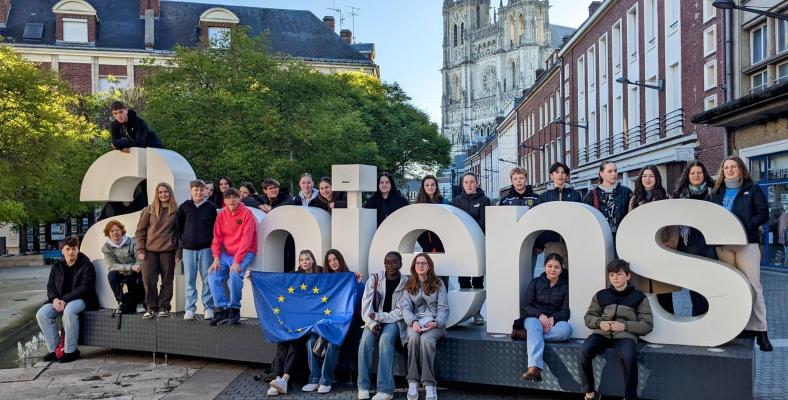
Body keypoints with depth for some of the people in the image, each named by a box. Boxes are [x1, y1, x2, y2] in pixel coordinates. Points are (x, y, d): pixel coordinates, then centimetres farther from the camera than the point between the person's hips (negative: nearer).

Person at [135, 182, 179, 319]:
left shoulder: (176, 211, 3)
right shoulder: (149, 210, 4)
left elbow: (179, 231, 5)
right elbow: (140, 230, 5)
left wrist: (179, 250, -1)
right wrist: (140, 250, -1)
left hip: (168, 251, -1)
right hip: (150, 250, 1)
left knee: (167, 280, 4)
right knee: (148, 279, -3)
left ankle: (164, 307, 13)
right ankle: (152, 308, 8)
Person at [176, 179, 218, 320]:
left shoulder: (211, 207, 5)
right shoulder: (184, 207, 6)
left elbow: (215, 228, 7)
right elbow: (179, 228, 8)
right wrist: (179, 248, 3)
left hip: (206, 249, -1)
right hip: (188, 249, 1)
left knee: (207, 280, 2)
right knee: (190, 281, 5)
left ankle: (209, 308, 10)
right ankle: (190, 309, 11)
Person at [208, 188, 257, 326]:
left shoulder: (247, 213, -11)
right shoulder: (221, 215, 4)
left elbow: (246, 239, -17)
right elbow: (217, 237, 4)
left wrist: (236, 261, -23)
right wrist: (216, 257, -11)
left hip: (245, 252, -5)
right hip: (226, 253, 5)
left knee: (235, 275, -28)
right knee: (213, 276, -13)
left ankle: (234, 309, -11)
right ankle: (221, 310, -6)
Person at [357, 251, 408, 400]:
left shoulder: (406, 283, -4)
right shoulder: (374, 279, 1)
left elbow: (402, 311, -9)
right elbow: (366, 304, -7)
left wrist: (379, 317, -19)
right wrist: (372, 323, -23)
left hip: (394, 320, -2)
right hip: (375, 320, 2)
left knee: (385, 340, -32)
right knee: (366, 339, -28)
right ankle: (363, 386, -20)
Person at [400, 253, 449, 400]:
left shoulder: (438, 283, 8)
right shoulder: (409, 285, 14)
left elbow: (443, 308, 2)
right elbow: (406, 307, 3)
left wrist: (436, 322, -18)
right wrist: (413, 322, -18)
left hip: (434, 322, -2)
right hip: (415, 322, 2)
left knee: (426, 339, -34)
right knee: (413, 337, -33)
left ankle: (429, 385, -35)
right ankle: (413, 383, -32)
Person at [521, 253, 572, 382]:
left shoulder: (565, 285, 7)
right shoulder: (535, 282, 8)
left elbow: (566, 310, 1)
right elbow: (526, 306, 1)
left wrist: (553, 318, -20)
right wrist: (540, 315, -20)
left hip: (555, 320, 1)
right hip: (535, 318, -1)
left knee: (566, 328, -34)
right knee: (535, 326, -38)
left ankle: (527, 334, -28)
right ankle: (534, 368, -55)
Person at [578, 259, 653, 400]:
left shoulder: (639, 297, 9)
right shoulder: (601, 295, 16)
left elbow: (647, 325, 4)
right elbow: (588, 317, 18)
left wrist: (625, 326, -11)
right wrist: (600, 323, -5)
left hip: (626, 335, -2)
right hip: (602, 333, 2)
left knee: (629, 358, -36)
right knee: (583, 353, -26)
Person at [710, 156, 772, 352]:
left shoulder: (753, 189, 6)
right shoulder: (717, 192, 16)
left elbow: (763, 214, -2)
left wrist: (745, 227, -16)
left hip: (747, 242, -3)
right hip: (723, 244, 3)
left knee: (753, 286, -6)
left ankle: (760, 331, -2)